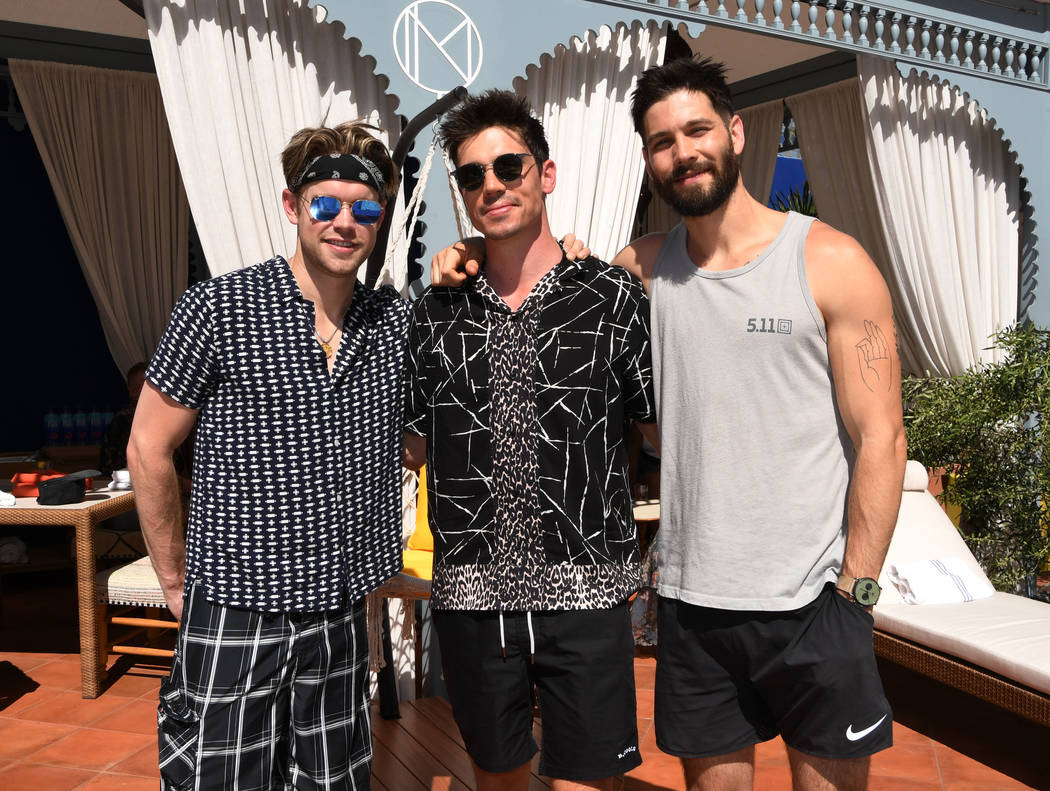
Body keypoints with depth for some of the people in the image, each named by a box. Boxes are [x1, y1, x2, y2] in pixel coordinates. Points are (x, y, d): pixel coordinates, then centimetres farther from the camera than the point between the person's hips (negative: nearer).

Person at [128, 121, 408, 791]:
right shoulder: (219, 308, -8)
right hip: (236, 615, -3)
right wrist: (177, 581, 3)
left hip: (342, 617, 4)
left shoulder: (397, 320, 2)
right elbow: (149, 449, -2)